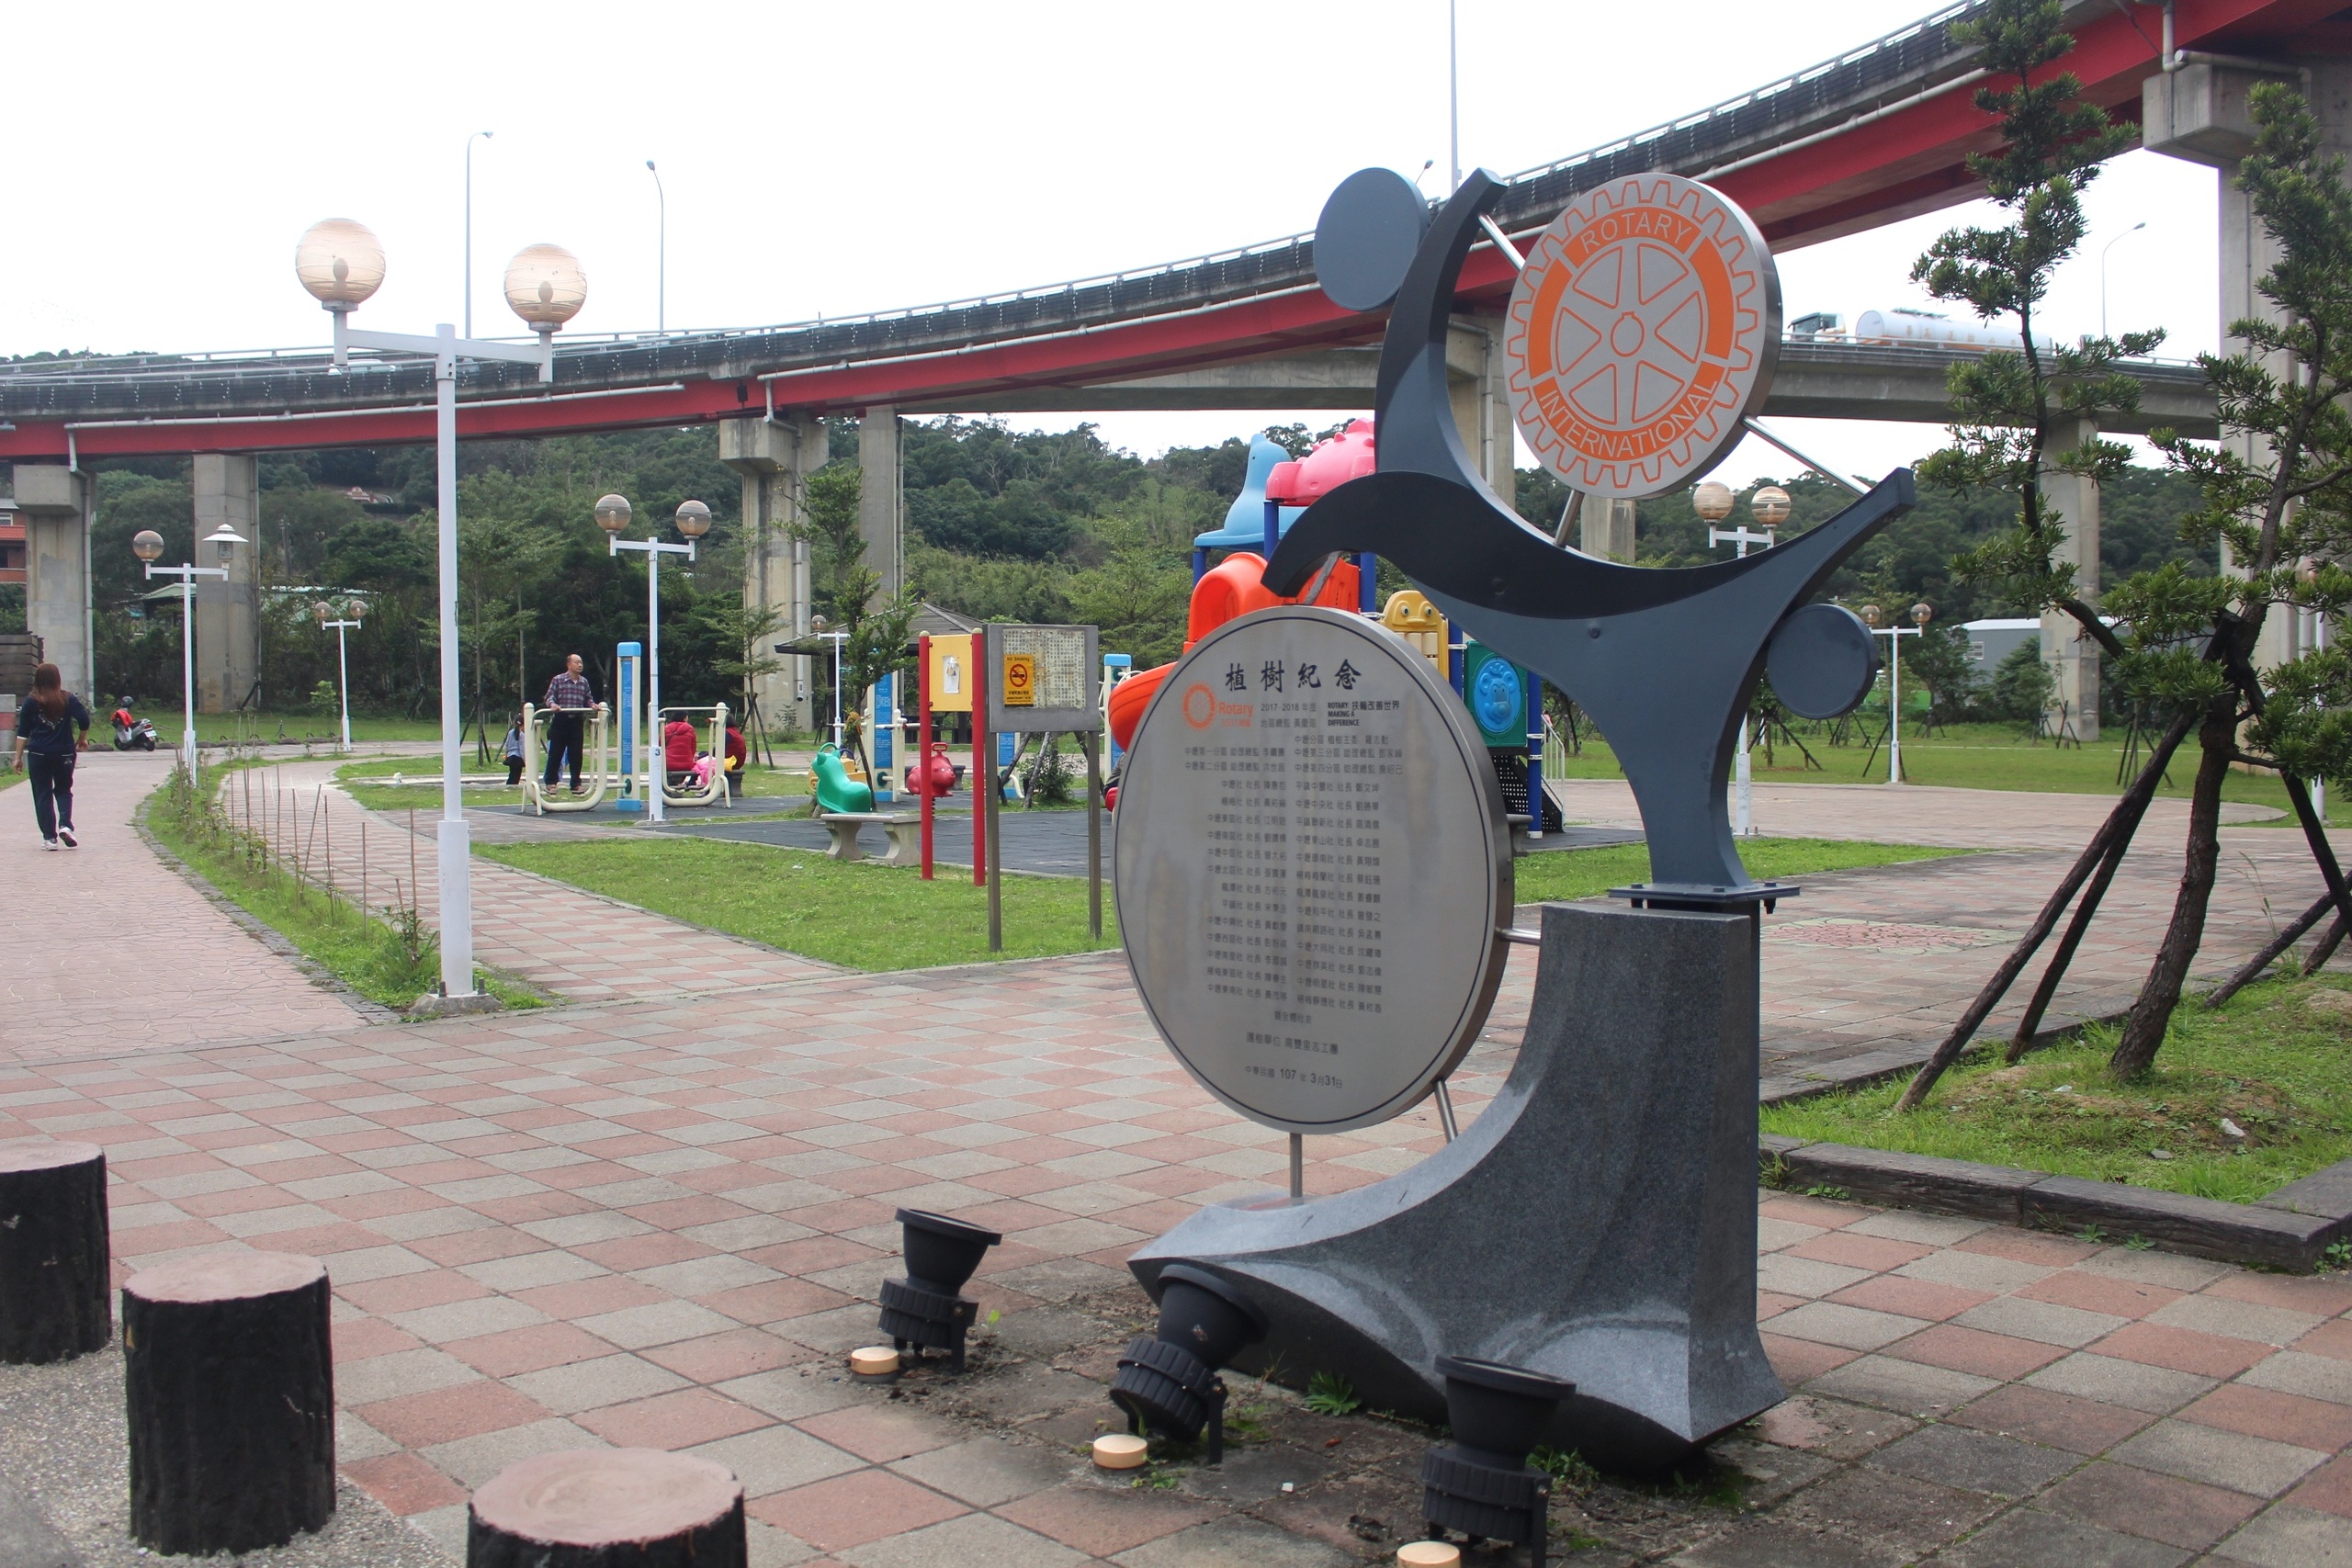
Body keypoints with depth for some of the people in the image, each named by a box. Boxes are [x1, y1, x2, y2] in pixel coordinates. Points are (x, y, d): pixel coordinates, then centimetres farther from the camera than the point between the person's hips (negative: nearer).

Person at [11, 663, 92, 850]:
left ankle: (49, 837, 2)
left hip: (39, 754, -1)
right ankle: (65, 825, -8)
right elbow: (84, 719, -9)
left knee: (43, 795, 6)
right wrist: (82, 739, 9)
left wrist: (18, 757, 4)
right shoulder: (69, 699, -1)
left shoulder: (31, 702, -2)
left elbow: (23, 732, 0)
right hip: (65, 754, 1)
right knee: (63, 791, 15)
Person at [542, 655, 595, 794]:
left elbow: (588, 698, 17)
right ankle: (551, 782, 11)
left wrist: (592, 705, -3)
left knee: (576, 754, 4)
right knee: (556, 753, 1)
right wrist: (552, 704, -22)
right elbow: (550, 696, -2)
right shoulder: (558, 680, 0)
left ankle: (575, 784, 11)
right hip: (561, 720, -3)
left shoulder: (584, 682, 12)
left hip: (577, 721, 3)